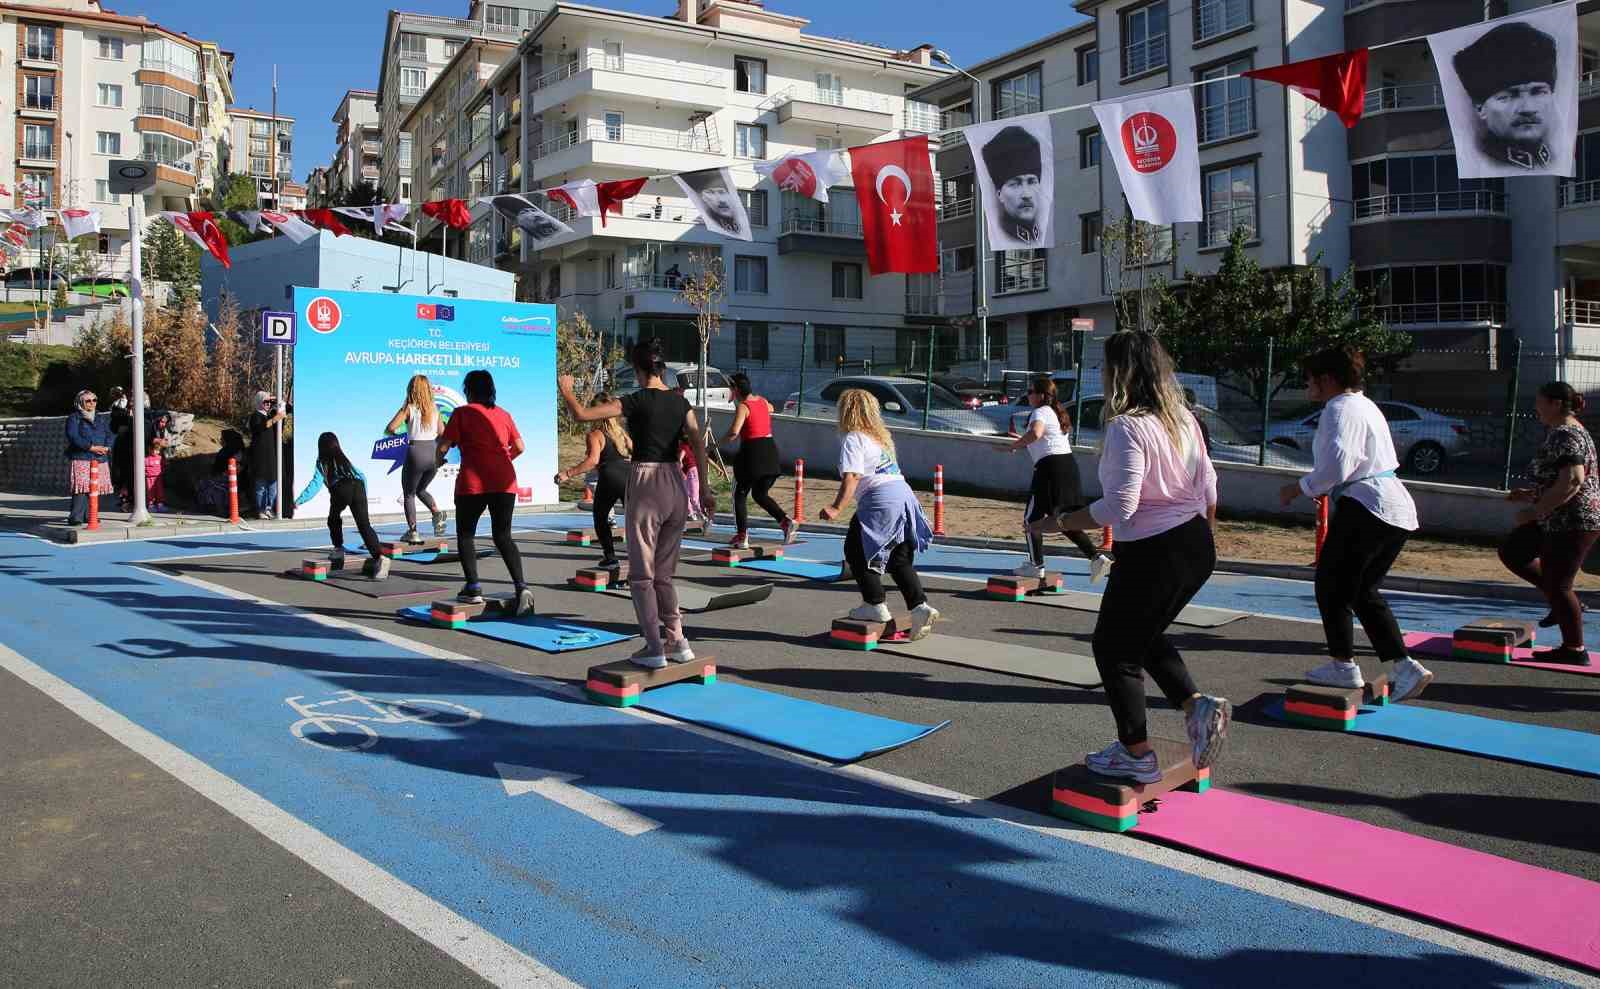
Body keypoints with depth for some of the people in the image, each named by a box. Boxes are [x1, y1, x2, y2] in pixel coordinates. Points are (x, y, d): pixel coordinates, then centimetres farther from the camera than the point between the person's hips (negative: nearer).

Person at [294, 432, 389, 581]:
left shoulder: (322, 462, 22)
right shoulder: (345, 459, 34)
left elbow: (316, 484, 11)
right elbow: (362, 477, 29)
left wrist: (299, 500, 14)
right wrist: (363, 497, 40)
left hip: (341, 489, -3)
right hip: (358, 487, 3)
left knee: (334, 519, 28)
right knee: (364, 525, -9)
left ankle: (338, 549, 27)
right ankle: (379, 556, -27)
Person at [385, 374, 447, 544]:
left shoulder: (409, 408, -5)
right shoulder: (434, 408, 8)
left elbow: (389, 429, -12)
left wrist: (394, 432, 9)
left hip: (416, 452, -4)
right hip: (433, 454, 4)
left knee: (409, 494, 12)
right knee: (420, 490, 25)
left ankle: (412, 531, 5)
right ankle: (437, 513, 0)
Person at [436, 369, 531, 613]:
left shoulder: (462, 413, 2)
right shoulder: (503, 414, 13)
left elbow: (443, 446, -2)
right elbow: (520, 447, 15)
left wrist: (439, 459, 20)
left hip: (473, 483, -4)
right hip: (505, 482, 4)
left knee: (466, 534, 14)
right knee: (503, 536, 11)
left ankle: (473, 588, 6)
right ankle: (521, 586, -6)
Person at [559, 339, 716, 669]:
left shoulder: (636, 401, -9)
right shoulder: (680, 402, 6)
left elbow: (581, 414, -12)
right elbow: (699, 444, 1)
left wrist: (565, 389, 6)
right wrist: (704, 487, 6)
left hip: (646, 483, -6)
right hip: (676, 484, 6)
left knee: (641, 574, 5)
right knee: (664, 573, 17)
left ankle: (654, 649, 3)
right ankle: (678, 642, 15)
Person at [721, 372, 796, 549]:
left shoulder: (743, 406, -10)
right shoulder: (763, 401, 12)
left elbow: (734, 431, -25)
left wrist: (725, 439, -3)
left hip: (752, 450, -7)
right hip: (770, 449, 7)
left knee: (740, 494, 10)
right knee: (761, 494, 18)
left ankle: (742, 536, 5)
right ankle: (786, 521, -4)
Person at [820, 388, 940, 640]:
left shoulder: (852, 439, -4)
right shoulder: (881, 435, 23)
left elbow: (851, 477, -16)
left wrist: (837, 508, -22)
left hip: (880, 499, -9)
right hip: (904, 493, 9)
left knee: (856, 550, 7)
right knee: (900, 559, 13)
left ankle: (875, 605, 7)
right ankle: (920, 606, 3)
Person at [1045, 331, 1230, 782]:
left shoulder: (1127, 427, -20)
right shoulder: (1182, 418, 6)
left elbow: (1118, 507, -26)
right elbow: (1208, 485, 12)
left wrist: (1060, 521, -14)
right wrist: (1205, 536, 26)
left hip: (1151, 555, -9)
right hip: (1196, 547, 9)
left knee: (1113, 647, 10)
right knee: (1145, 635, 27)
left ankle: (1136, 754, 20)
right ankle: (1198, 705, 11)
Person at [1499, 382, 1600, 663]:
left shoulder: (1566, 436, -20)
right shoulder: (1562, 432, 14)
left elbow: (1571, 482, -29)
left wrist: (1535, 510, -26)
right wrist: (1533, 494, 15)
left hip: (1572, 522, -11)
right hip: (1558, 521, 11)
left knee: (1556, 586, -3)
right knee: (1512, 552, 15)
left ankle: (1574, 649, 9)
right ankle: (1565, 604, 19)